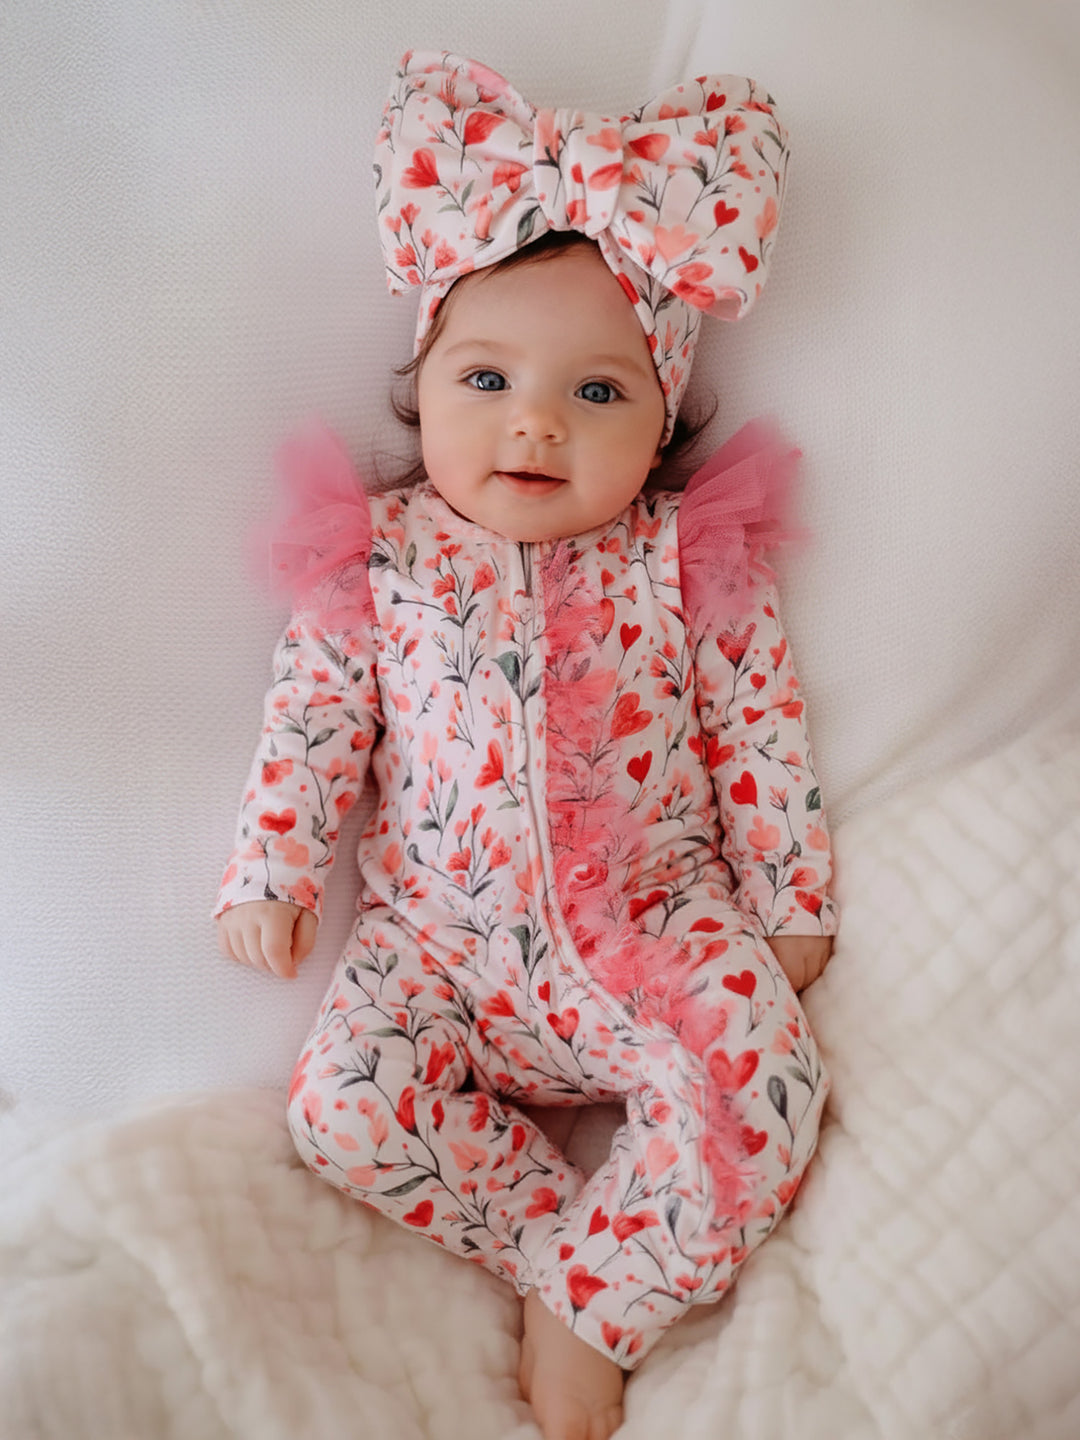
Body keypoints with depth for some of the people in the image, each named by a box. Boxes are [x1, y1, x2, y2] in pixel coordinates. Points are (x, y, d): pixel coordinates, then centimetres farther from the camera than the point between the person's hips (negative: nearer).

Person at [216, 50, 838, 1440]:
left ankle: (588, 1302, -3)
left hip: (657, 925, 0)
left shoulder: (683, 559, -2)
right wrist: (272, 869, 4)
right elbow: (314, 716, 6)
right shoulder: (379, 557, -1)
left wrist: (789, 902, 5)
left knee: (762, 1082, -20)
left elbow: (758, 730, 3)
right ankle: (575, 1236, -3)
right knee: (343, 1103, -17)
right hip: (442, 939, 1)